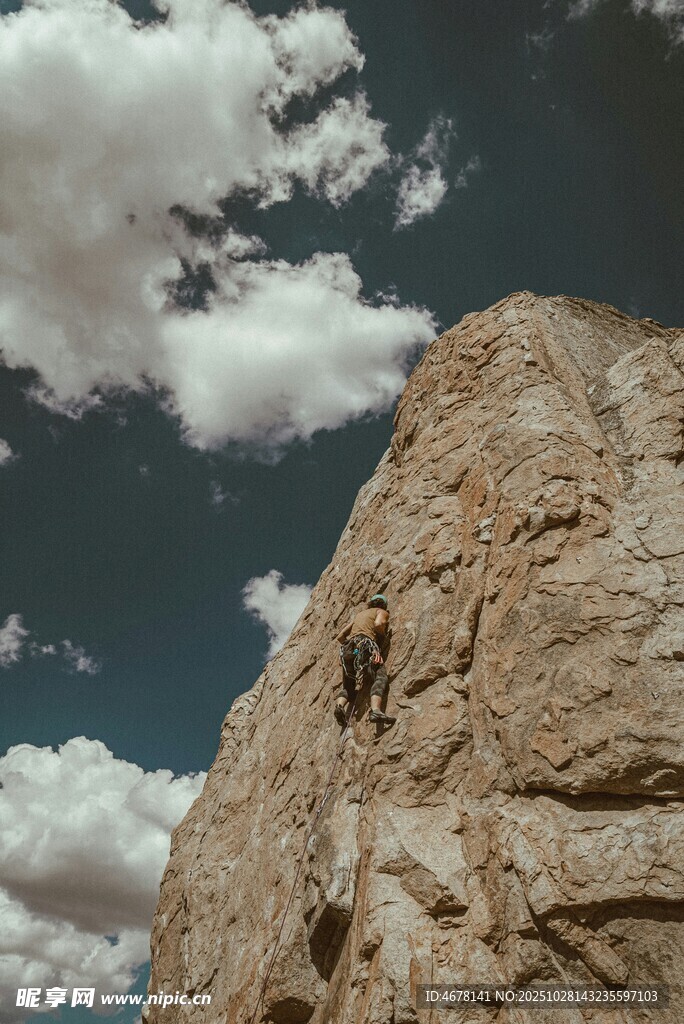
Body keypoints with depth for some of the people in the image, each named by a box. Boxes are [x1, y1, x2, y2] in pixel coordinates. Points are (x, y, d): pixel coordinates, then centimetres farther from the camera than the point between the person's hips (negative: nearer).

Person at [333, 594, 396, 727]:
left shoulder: (360, 613, 35)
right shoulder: (382, 612, 19)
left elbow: (339, 637, 30)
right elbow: (378, 623, -8)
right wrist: (384, 636, 9)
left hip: (347, 650, 6)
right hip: (365, 645, -6)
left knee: (348, 686, 15)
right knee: (381, 677, -18)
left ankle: (339, 704, -15)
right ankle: (375, 710, -42)